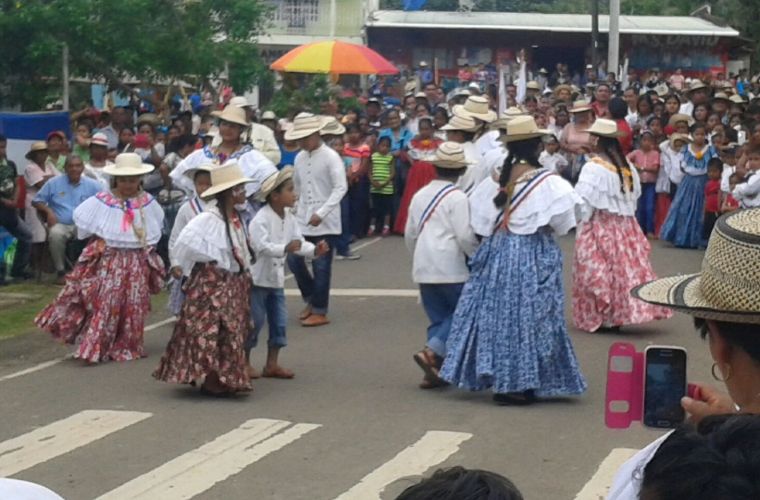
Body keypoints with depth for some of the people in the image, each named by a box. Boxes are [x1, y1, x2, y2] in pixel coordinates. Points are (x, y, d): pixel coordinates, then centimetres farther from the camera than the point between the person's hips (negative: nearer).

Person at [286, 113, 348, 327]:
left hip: (325, 222, -6)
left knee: (321, 267, -1)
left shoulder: (331, 157, -11)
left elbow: (341, 188, -17)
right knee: (294, 260, 4)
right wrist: (292, 209, 14)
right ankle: (311, 299, 24)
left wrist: (321, 213, -23)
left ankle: (319, 312, 9)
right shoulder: (300, 158, 8)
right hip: (302, 220, 6)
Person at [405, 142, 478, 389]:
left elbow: (410, 234, 15)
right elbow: (465, 235, -15)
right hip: (451, 268, -7)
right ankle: (432, 351, -14)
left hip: (423, 269, 7)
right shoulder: (457, 197, -10)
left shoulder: (420, 195, 10)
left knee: (438, 318, 13)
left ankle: (435, 370, 8)